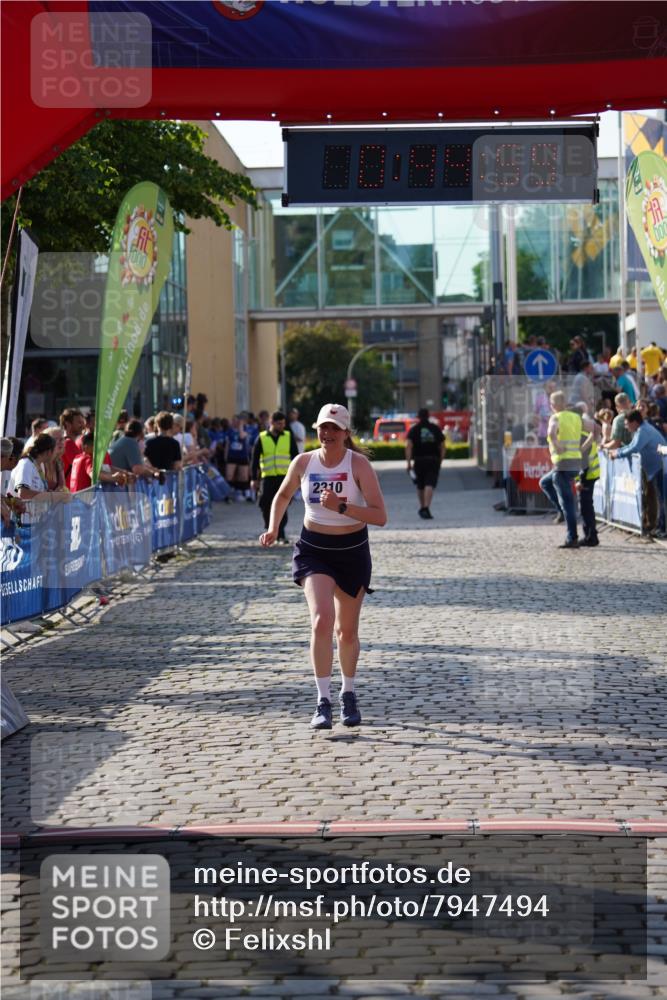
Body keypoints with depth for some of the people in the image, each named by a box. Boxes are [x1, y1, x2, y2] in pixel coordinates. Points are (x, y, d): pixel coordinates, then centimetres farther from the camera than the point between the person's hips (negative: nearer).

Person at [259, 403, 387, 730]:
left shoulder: (359, 464, -12)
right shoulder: (303, 462, -3)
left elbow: (380, 516, -18)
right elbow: (282, 496, 17)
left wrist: (341, 507, -28)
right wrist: (273, 528, 2)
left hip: (352, 551, 0)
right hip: (313, 549, 0)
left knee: (347, 631, 11)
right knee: (322, 620, -20)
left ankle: (348, 694, 35)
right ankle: (323, 701, -15)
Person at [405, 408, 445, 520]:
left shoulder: (413, 430, 0)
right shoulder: (436, 429, 6)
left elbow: (408, 446, -11)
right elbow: (442, 446, 6)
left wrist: (408, 463, -13)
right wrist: (440, 460, 16)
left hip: (419, 461, 0)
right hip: (433, 460, 0)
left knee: (420, 486, 16)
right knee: (429, 484, -10)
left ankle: (422, 508, 31)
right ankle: (426, 508, -26)